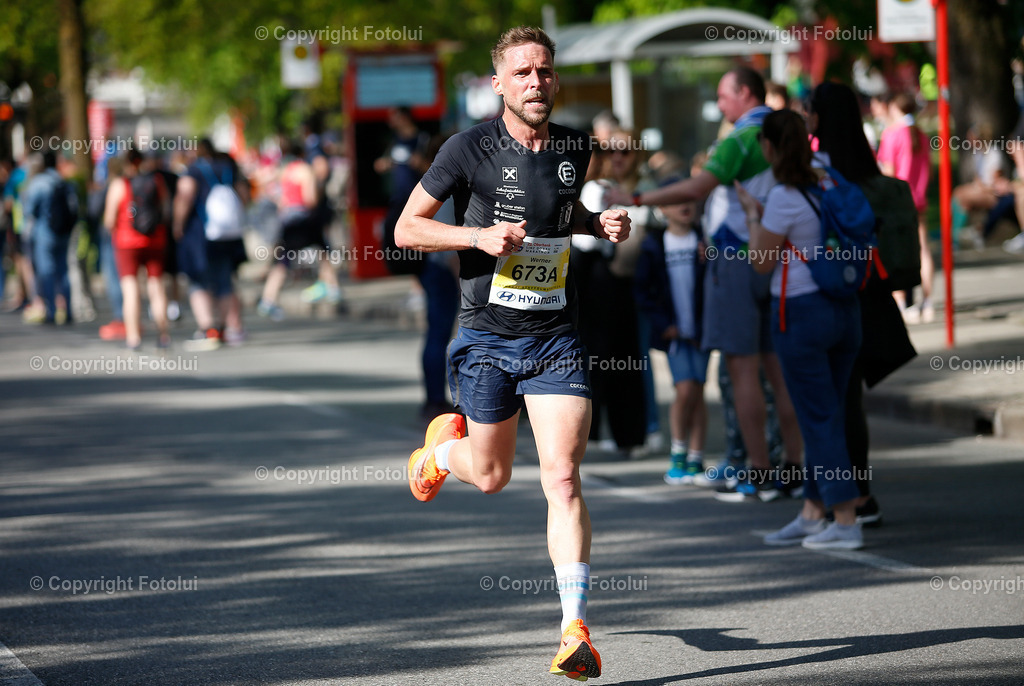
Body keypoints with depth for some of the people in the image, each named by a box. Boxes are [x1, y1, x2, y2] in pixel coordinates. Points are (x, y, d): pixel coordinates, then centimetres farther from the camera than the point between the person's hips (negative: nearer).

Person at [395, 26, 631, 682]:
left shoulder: (575, 148, 3)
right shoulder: (471, 148, -10)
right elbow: (406, 229, -5)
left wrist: (603, 224, 3)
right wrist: (479, 235, -19)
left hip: (558, 338, 2)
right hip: (489, 338, -2)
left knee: (563, 480, -10)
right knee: (492, 474, 13)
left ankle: (576, 632, -10)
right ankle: (443, 445, 51)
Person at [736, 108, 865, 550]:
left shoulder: (784, 198, -14)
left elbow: (762, 262, -7)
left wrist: (752, 214, 5)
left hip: (801, 314, -7)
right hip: (843, 310, 7)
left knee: (819, 417, -3)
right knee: (826, 413, 13)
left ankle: (846, 522, -5)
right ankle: (812, 514, 20)